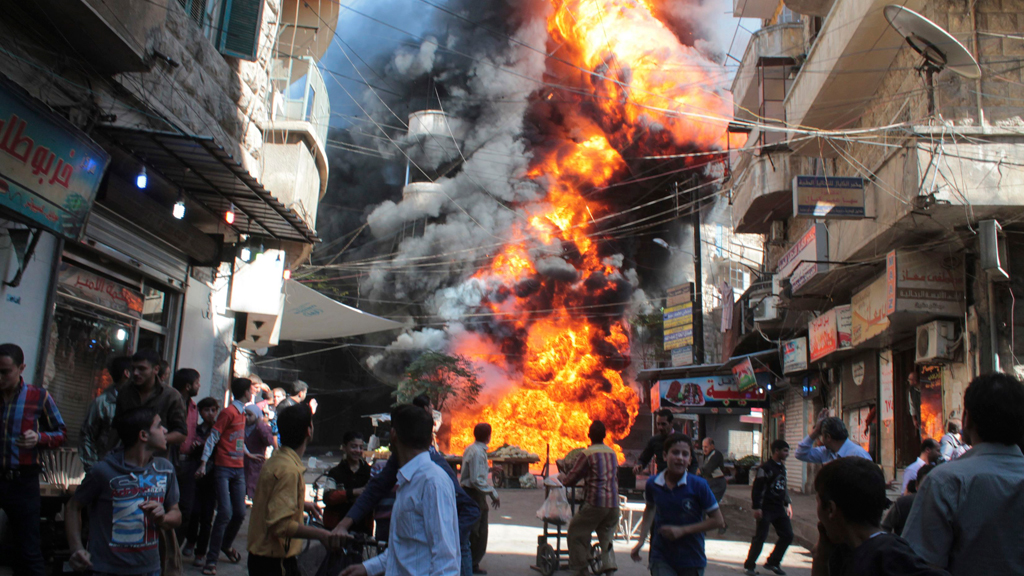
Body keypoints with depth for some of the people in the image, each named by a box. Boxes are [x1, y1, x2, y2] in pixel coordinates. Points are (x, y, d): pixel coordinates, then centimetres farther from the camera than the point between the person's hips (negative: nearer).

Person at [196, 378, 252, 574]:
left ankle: (227, 545, 31)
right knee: (225, 513, -12)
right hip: (223, 468, -7)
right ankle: (211, 560, -3)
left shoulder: (241, 413, 14)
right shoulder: (228, 412, -10)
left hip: (239, 469, 8)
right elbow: (213, 438, -13)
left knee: (240, 513, 7)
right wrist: (203, 464, -19)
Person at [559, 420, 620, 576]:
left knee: (576, 534, 10)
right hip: (614, 504, 6)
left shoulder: (588, 454, -5)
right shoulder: (612, 453, 12)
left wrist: (561, 477, 22)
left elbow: (571, 479, 0)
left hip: (595, 503, -6)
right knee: (606, 536, 17)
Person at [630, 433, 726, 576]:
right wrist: (641, 540, 8)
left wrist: (682, 530, -15)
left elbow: (718, 521, -9)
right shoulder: (653, 485, -6)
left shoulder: (698, 485, -13)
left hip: (692, 560, -1)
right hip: (661, 558, 1)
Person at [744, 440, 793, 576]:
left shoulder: (782, 467, 14)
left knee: (788, 536, 5)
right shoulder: (765, 467, -11)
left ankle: (772, 562, 19)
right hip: (766, 509, -8)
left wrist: (788, 504, 20)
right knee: (760, 537, -5)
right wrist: (756, 507, -18)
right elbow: (756, 488, -14)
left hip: (779, 509, 8)